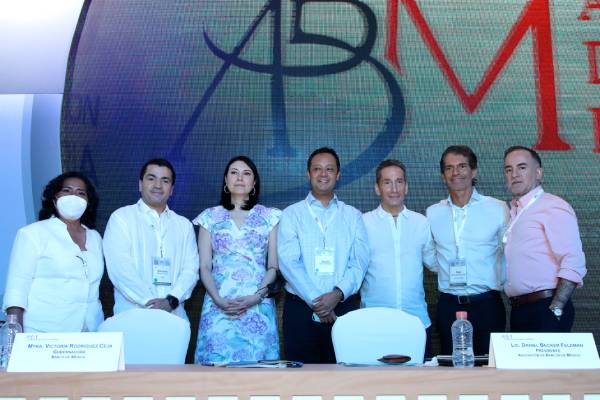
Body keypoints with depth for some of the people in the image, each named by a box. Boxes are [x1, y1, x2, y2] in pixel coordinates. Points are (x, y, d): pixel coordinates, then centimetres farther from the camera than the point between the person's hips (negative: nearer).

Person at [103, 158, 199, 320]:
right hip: (132, 314, -3)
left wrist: (172, 300, -13)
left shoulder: (184, 225, 13)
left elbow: (190, 268, 4)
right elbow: (119, 268, -9)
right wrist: (149, 301, -16)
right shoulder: (121, 217, 1)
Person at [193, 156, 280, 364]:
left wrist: (256, 297, -10)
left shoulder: (269, 217, 8)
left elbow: (274, 266, 4)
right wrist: (219, 300, -9)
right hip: (219, 306, 1)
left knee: (256, 360, -3)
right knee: (218, 362, -3)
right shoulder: (210, 217, 10)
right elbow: (204, 267, 5)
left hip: (258, 306, 0)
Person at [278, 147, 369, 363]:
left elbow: (359, 262, 0)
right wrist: (315, 301, -14)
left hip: (343, 307, 1)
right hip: (300, 308, -1)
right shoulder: (292, 214, 5)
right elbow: (288, 262, -7)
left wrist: (338, 293, -16)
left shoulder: (353, 216, 10)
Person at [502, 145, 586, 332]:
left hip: (545, 309, -7)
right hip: (518, 310, 7)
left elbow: (573, 266, -17)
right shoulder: (514, 211, 16)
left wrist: (555, 310, -19)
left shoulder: (553, 207, -9)